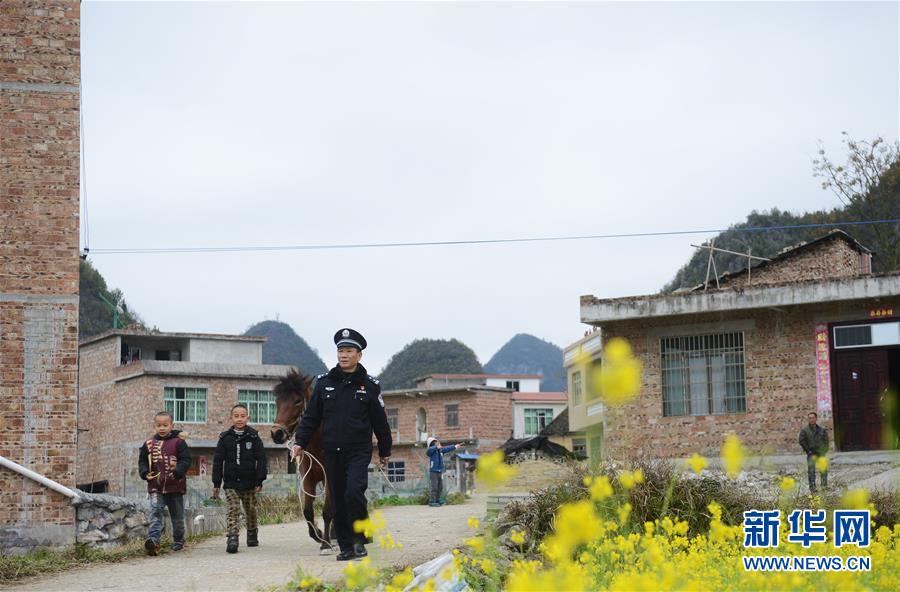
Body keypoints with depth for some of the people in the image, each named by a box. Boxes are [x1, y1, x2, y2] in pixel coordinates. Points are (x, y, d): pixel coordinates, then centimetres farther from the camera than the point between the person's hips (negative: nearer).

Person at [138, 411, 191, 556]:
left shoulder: (178, 442, -2)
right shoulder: (149, 444, 7)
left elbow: (186, 460, -8)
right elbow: (142, 461, 12)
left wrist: (177, 472, -24)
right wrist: (145, 473, -7)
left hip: (175, 486, -1)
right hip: (156, 487, 1)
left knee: (177, 516, 12)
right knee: (156, 512, -17)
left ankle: (178, 540, 31)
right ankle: (153, 539, -32)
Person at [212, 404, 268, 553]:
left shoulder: (253, 437, -1)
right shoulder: (225, 437, 1)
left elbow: (261, 460, -1)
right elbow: (218, 461, 3)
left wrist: (259, 481, -8)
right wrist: (216, 484, 0)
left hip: (249, 482, 0)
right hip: (231, 482, 0)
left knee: (250, 510, 13)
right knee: (233, 510, -10)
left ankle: (252, 534, 33)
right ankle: (232, 538, -16)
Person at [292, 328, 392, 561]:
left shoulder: (369, 385, 1)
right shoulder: (324, 382, 6)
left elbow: (380, 421, 8)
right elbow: (311, 416, 11)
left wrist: (385, 452, 13)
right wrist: (300, 441, 1)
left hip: (359, 451, -3)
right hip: (332, 452, 3)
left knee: (354, 491, -21)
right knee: (338, 500, 5)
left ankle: (359, 539, -4)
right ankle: (346, 547, 14)